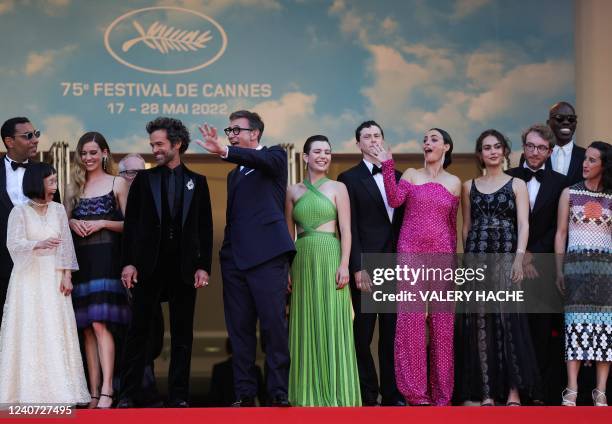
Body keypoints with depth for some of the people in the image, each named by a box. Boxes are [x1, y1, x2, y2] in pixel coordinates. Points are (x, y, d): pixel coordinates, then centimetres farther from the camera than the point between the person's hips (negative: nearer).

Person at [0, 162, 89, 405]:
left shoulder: (58, 210, 9)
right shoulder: (20, 212, -2)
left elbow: (66, 244, 7)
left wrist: (66, 276, -1)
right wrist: (38, 244, -31)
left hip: (53, 278, 3)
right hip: (28, 278, -3)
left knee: (56, 332, 0)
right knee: (29, 332, -5)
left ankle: (58, 389, 3)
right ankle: (30, 391, -2)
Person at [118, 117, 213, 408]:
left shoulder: (197, 182, 10)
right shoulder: (143, 179, 8)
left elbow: (205, 228, 7)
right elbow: (131, 223, 4)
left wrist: (203, 265, -2)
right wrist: (128, 262, -5)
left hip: (184, 267, 1)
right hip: (149, 264, -1)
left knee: (182, 334, 3)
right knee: (138, 330, 0)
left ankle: (178, 395, 8)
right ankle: (128, 393, 4)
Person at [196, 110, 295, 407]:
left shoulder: (274, 157, 6)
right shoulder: (234, 174, 24)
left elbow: (263, 161, -18)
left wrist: (225, 152, -34)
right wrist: (226, 251, 14)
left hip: (267, 255, -7)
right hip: (235, 257, 7)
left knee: (274, 325, -8)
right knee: (239, 329, 4)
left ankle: (279, 394, -5)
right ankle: (245, 394, 7)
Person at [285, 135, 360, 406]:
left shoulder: (337, 188, 4)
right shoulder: (294, 191, 12)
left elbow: (346, 230, -2)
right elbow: (288, 233, 12)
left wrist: (344, 264, -13)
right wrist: (285, 268, 5)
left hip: (329, 258, -3)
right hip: (302, 260, 3)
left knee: (332, 324, -3)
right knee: (307, 326, 4)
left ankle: (335, 392, 2)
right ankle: (309, 392, 10)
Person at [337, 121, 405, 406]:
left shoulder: (398, 177, 14)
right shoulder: (350, 179, 1)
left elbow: (404, 222, 13)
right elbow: (350, 228, -5)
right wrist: (358, 269, -12)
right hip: (367, 267, -4)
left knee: (392, 332, 6)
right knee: (363, 333, 1)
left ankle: (392, 393, 10)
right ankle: (367, 395, 7)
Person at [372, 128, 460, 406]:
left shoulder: (454, 183, 12)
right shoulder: (411, 175, 9)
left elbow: (452, 225, 16)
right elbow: (395, 200, -9)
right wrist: (387, 165, -13)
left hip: (442, 256, 1)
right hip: (411, 253, -1)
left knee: (442, 321, 0)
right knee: (410, 319, -6)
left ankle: (442, 392, 9)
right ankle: (415, 390, -1)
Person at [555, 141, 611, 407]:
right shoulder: (570, 193, 10)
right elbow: (561, 233, 8)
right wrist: (559, 271, 2)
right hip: (576, 265, -1)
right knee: (576, 325, -7)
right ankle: (571, 391, -8)